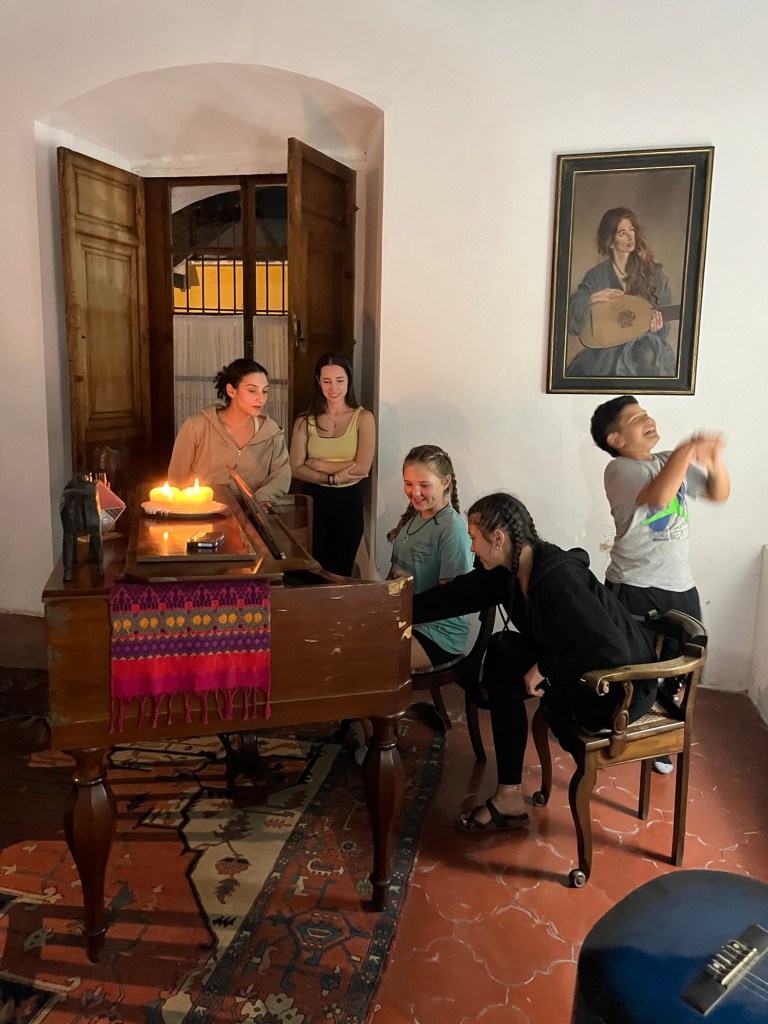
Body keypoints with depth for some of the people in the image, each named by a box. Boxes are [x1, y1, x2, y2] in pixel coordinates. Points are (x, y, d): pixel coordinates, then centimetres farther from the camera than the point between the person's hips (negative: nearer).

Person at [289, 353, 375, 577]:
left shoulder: (363, 418, -5)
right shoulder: (305, 421, -1)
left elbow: (362, 468, -14)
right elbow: (295, 469, -8)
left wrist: (318, 464, -10)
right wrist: (332, 477, -19)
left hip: (348, 502, -1)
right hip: (313, 500, 1)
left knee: (341, 573, 15)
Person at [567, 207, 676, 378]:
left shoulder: (653, 272, 4)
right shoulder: (597, 275, 1)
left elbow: (664, 312, 7)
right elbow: (572, 311, -4)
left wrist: (657, 320, -17)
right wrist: (591, 300, -24)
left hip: (645, 343, 1)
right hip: (607, 346, 0)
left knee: (647, 355, -34)